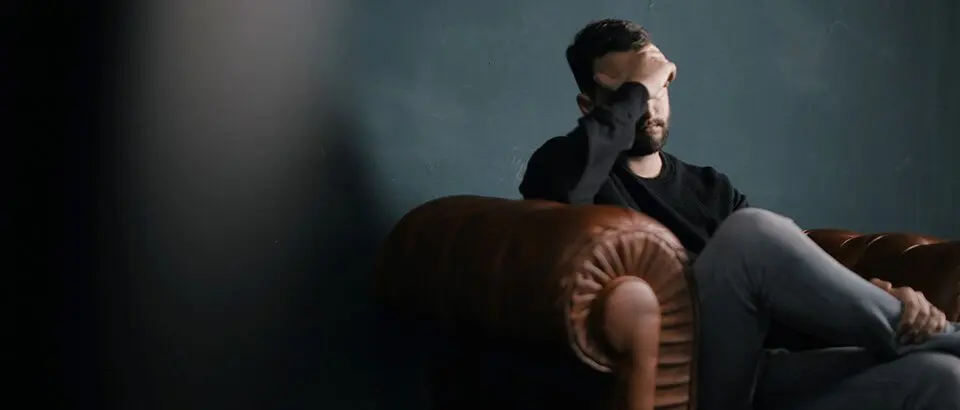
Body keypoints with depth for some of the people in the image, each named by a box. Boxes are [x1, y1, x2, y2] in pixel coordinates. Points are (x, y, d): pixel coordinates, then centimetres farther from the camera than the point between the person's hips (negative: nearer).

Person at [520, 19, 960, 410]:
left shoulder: (709, 188, 24)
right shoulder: (562, 165, 8)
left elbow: (799, 273, 13)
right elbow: (563, 183, -20)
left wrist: (882, 297, -8)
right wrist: (635, 89, -6)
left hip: (755, 374, 5)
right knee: (753, 232, -29)